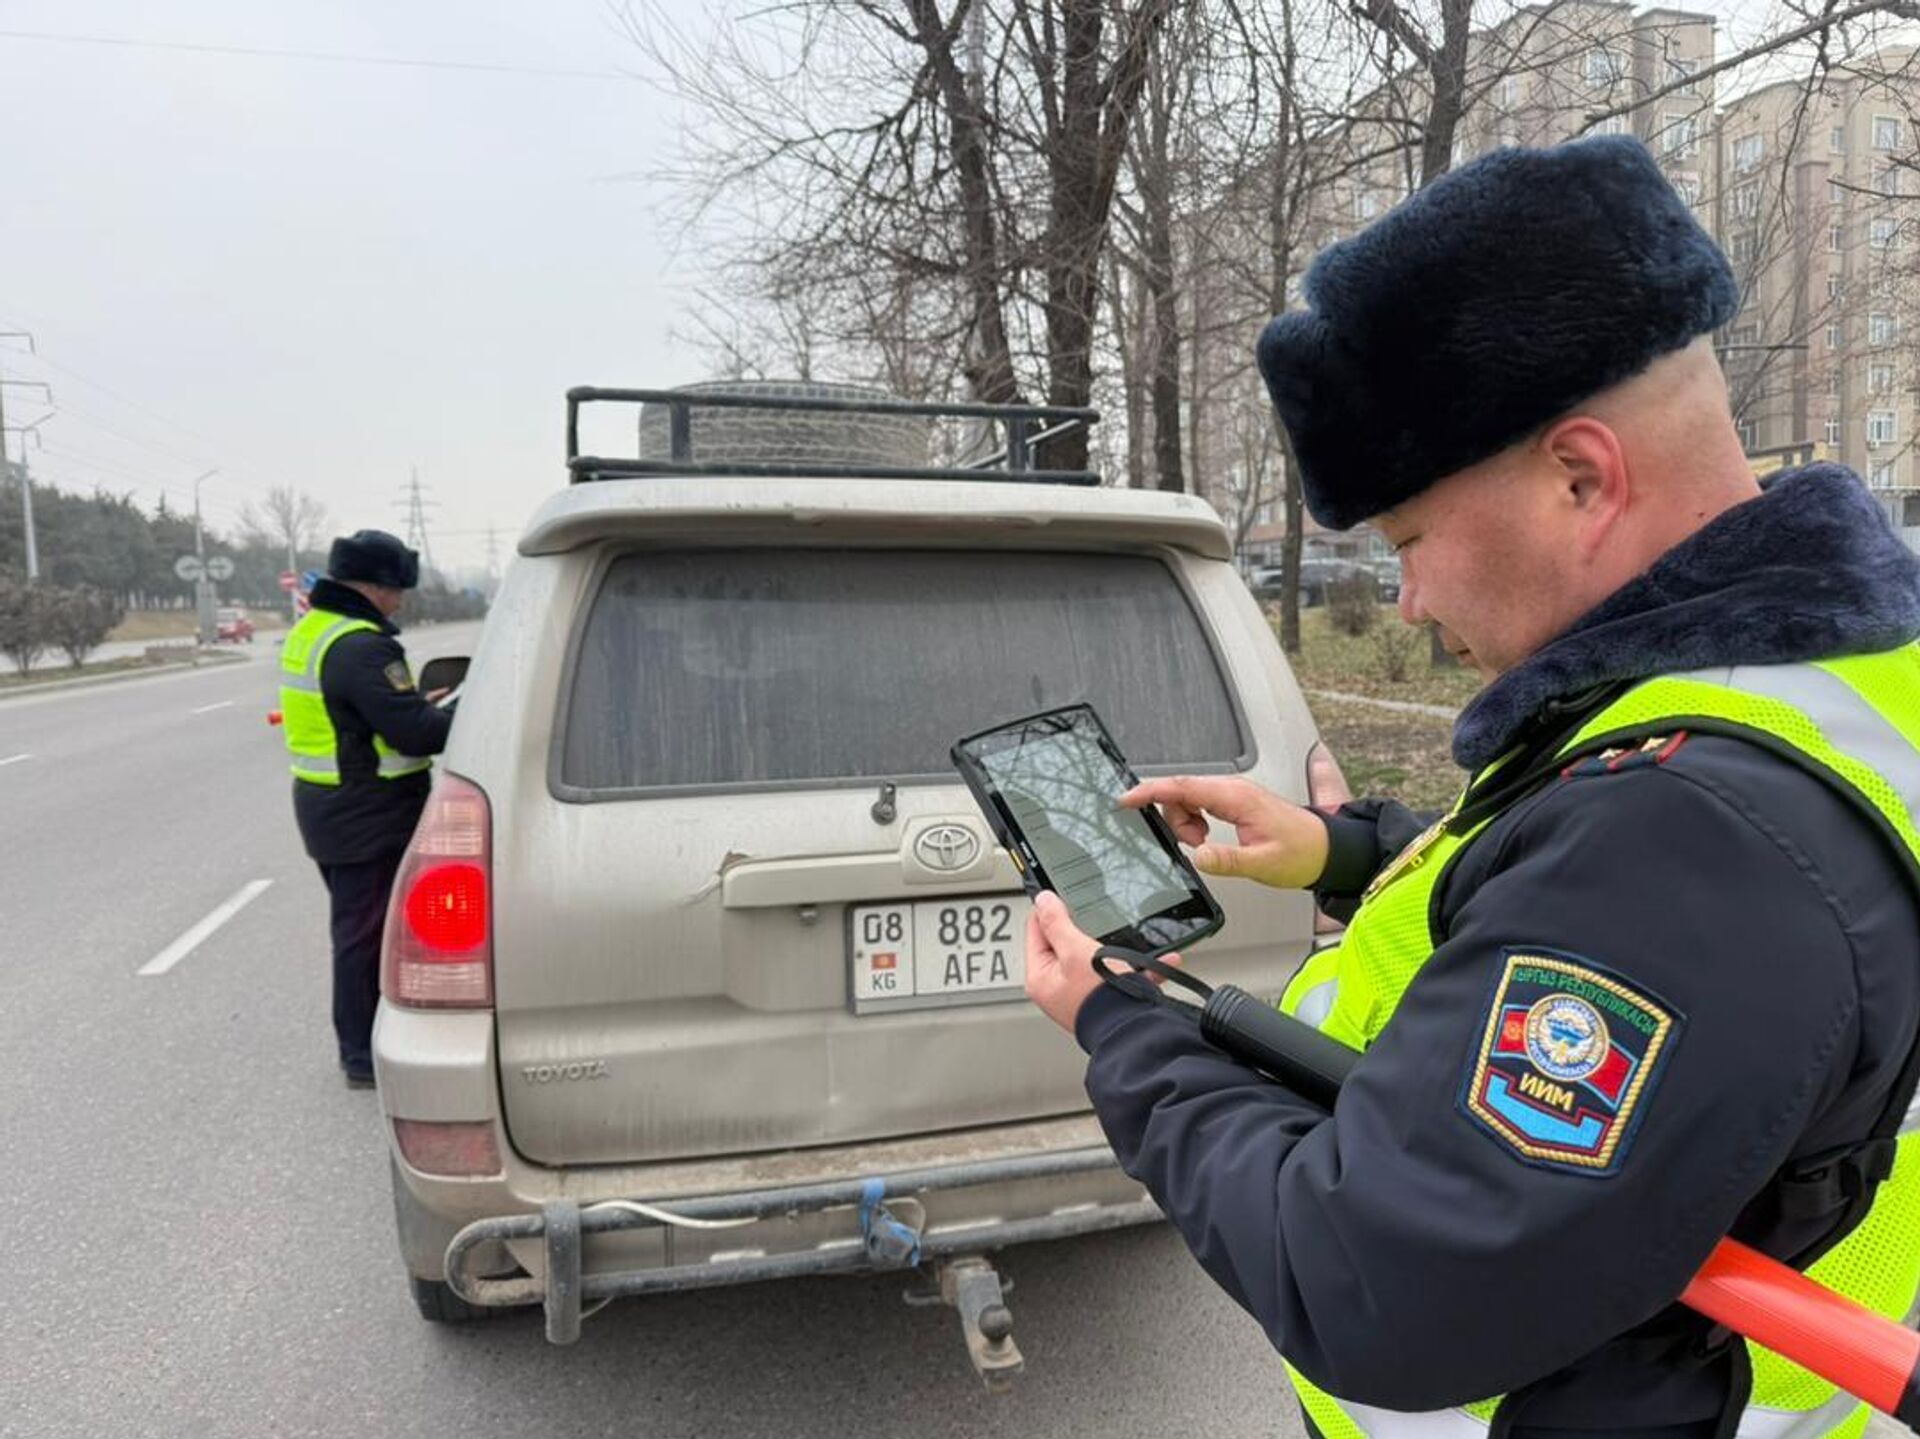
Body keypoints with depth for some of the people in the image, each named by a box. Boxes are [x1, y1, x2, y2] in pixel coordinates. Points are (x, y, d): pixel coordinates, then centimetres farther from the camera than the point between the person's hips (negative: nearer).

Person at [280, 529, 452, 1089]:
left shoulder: (310, 633, 11)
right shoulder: (362, 647, -23)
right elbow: (416, 734, -26)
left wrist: (414, 704, 14)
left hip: (327, 806, 10)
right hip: (368, 817, -10)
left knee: (356, 926, 20)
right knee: (367, 933, 0)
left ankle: (360, 1043, 34)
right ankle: (364, 1057, 12)